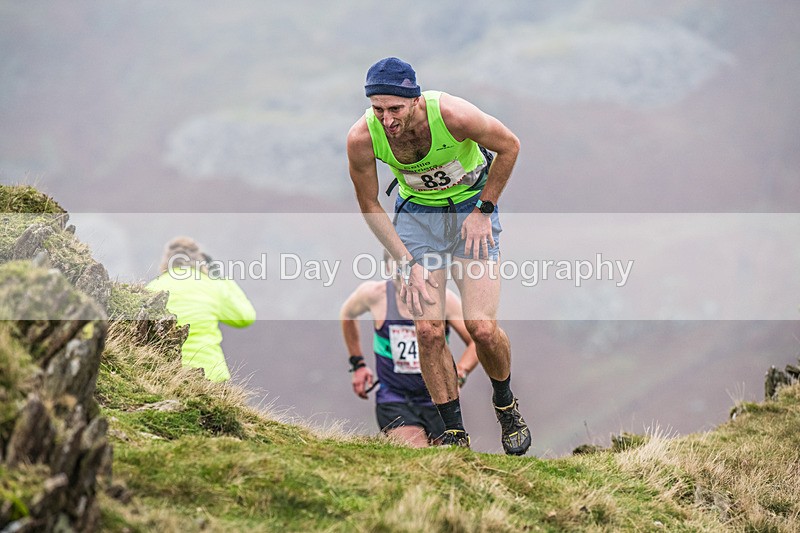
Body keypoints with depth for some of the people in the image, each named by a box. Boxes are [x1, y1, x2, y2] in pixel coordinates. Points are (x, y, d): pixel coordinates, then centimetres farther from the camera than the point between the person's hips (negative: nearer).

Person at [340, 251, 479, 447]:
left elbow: (477, 342, 0)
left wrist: (458, 375, -18)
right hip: (394, 400, -2)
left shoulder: (443, 299, -8)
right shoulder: (374, 293, -7)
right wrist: (358, 364, 14)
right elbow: (347, 315, 16)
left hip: (438, 401, 2)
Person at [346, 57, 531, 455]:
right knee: (428, 330, -11)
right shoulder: (361, 138, -24)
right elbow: (369, 206, -7)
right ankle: (454, 433, 4)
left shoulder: (452, 114, -32)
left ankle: (505, 404, 17)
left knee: (482, 328, -13)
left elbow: (509, 146, -11)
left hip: (471, 205, -2)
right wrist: (408, 264, -12)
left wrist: (483, 210, -11)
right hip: (416, 212, 2)